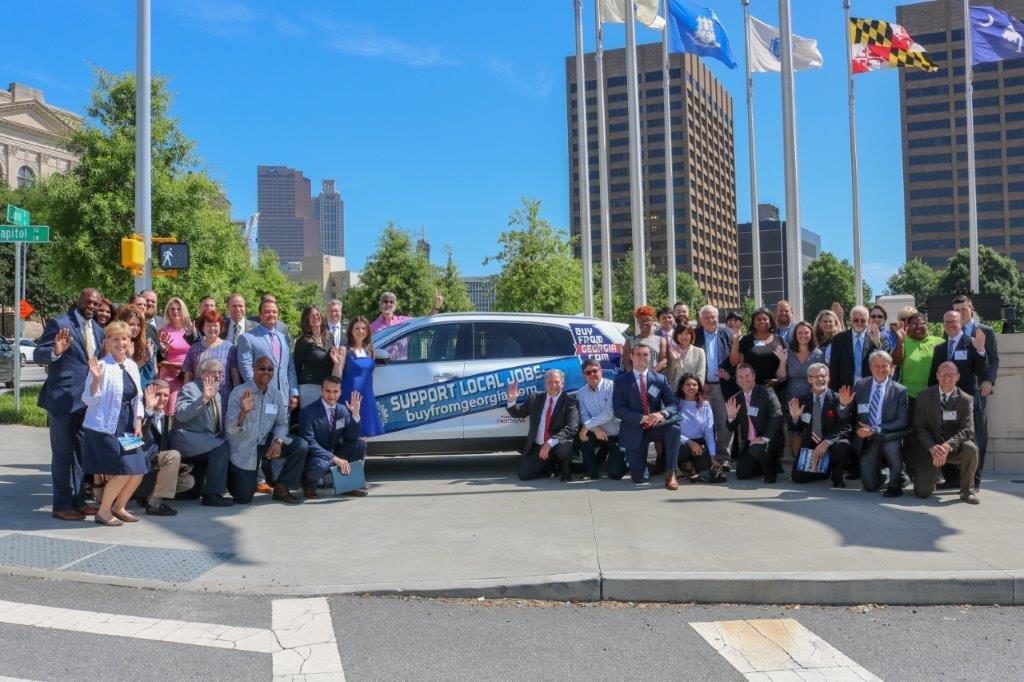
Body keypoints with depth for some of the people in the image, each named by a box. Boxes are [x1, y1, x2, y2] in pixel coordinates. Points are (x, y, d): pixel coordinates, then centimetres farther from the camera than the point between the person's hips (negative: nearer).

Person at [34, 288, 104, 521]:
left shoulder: (98, 330, 12)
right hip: (62, 398, -7)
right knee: (63, 453, -1)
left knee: (81, 451, 15)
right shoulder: (60, 323, -9)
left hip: (88, 398, 7)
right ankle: (62, 505, 6)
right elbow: (37, 355, -13)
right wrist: (56, 351, -32)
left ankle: (77, 499, 25)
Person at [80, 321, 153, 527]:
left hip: (127, 427, 7)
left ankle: (118, 507, 26)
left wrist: (138, 423, 5)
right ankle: (103, 511, 10)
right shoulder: (102, 366, -12)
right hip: (104, 428, -7)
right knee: (123, 470, -10)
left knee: (139, 470, 4)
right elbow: (89, 400, -13)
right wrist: (96, 379, -28)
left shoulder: (132, 366, 8)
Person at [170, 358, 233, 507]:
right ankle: (212, 494, -23)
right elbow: (181, 414, -26)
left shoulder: (217, 394, 16)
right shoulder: (190, 388, -8)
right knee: (222, 447, -27)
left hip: (206, 441, 9)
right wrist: (203, 399, -34)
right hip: (186, 439, -9)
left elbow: (219, 425, 23)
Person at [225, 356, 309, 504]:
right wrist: (244, 411, -41)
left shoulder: (277, 395, 0)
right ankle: (232, 474, 29)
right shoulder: (239, 392, -14)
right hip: (242, 450, -4)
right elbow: (229, 429, -21)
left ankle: (281, 488, -3)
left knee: (300, 445, -17)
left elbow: (282, 424, 3)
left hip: (265, 443, 4)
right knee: (243, 498, -6)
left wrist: (278, 441, -18)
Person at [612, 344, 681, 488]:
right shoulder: (621, 381, -2)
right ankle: (636, 462, 30)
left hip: (655, 427, 2)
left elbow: (674, 404, -3)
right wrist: (641, 418, -26)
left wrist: (662, 413, -26)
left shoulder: (660, 379, 4)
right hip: (634, 430, -2)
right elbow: (618, 409, -12)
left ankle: (670, 474, -18)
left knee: (674, 428, -32)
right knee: (639, 478, -8)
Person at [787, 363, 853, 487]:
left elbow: (844, 427, -15)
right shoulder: (802, 400, 2)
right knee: (797, 478, -11)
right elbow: (796, 431, 4)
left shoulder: (837, 399, -8)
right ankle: (822, 471, 23)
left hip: (832, 445, -3)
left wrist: (827, 442, -28)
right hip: (810, 446, 3)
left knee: (842, 446, -36)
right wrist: (794, 417, -16)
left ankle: (837, 477, -5)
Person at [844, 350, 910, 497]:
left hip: (889, 437, -2)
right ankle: (880, 473, 38)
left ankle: (895, 483, -10)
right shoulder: (860, 385, 2)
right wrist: (844, 404, -16)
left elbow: (902, 422, -12)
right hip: (866, 440, 2)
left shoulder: (900, 390, -5)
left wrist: (875, 430, -21)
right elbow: (850, 416, 6)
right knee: (870, 487, 0)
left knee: (892, 446, -39)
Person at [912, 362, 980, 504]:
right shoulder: (924, 396, -2)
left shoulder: (966, 399, -4)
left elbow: (967, 430, -13)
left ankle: (967, 490, -11)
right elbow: (920, 427, -6)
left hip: (954, 448, 0)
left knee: (971, 448, -35)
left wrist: (948, 446, -32)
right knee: (922, 492, -12)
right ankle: (933, 476, 27)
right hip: (930, 448, 0)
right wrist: (932, 448, -24)